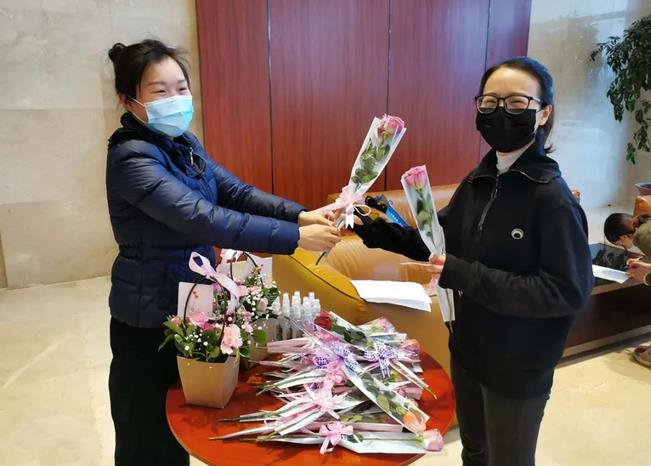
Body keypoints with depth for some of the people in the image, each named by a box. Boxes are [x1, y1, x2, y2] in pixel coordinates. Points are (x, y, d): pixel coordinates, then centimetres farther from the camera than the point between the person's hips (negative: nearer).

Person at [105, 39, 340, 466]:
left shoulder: (184, 142, 4)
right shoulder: (131, 157, -24)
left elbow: (235, 191, -4)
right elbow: (203, 219, -35)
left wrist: (301, 215, -19)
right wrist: (295, 237, -37)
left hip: (191, 302, 8)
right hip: (150, 317, -8)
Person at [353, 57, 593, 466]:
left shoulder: (552, 198, -23)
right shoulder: (478, 181, -1)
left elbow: (570, 291, -26)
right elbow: (441, 241, 7)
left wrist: (466, 276, -30)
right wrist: (377, 230, -7)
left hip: (518, 370, -6)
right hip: (468, 350, 7)